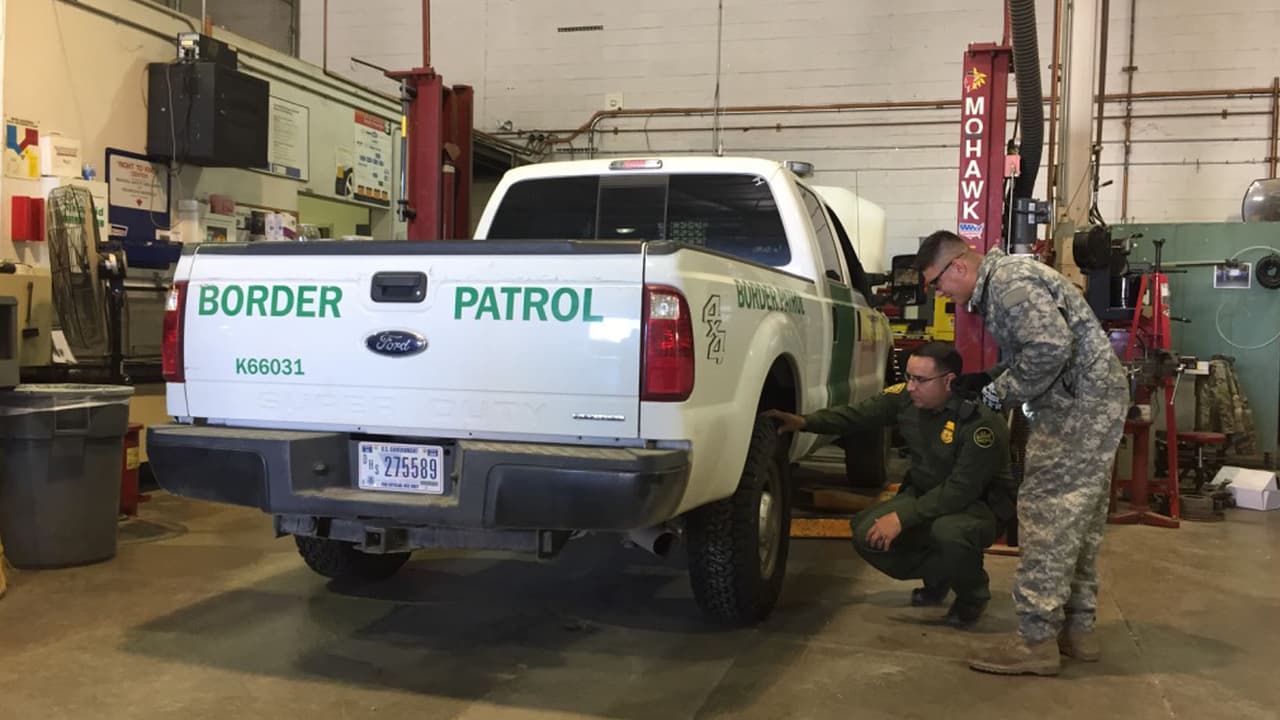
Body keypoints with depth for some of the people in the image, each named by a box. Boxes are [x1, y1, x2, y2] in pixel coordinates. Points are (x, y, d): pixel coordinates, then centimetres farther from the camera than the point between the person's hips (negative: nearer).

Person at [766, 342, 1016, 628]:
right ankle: (937, 575, 15)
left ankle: (973, 595, -5)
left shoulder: (982, 421, -29)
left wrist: (902, 518, -33)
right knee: (867, 535, -13)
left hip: (979, 504, -6)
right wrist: (806, 422, -17)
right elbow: (858, 414, -2)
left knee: (949, 531, -40)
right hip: (925, 495, 7)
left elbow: (962, 490, -31)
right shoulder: (908, 397, -10)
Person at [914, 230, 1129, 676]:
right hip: (1090, 403, 11)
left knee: (1047, 516, -10)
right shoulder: (997, 286, 17)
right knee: (1077, 519, 14)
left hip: (1081, 404, -11)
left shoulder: (1010, 282, -16)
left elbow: (1052, 346, -27)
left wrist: (1001, 392, -16)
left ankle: (1037, 640, -6)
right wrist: (986, 381, 7)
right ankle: (1077, 629, 22)